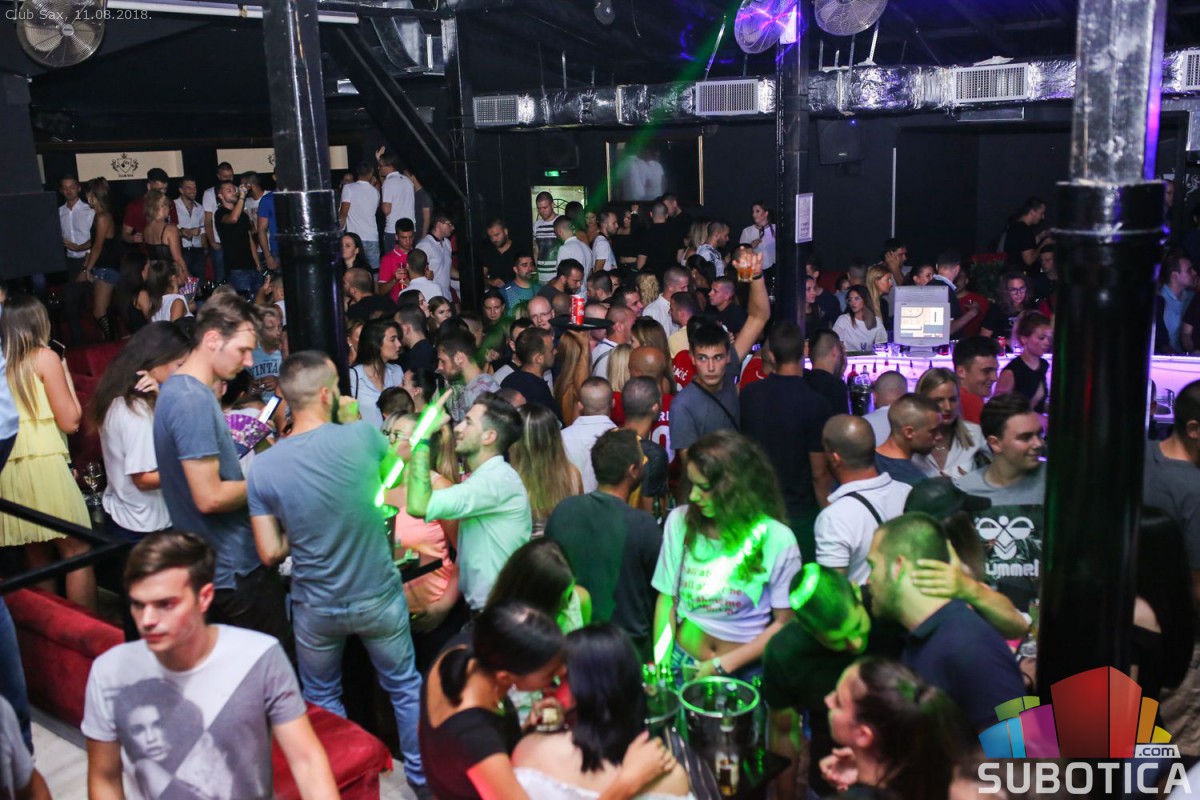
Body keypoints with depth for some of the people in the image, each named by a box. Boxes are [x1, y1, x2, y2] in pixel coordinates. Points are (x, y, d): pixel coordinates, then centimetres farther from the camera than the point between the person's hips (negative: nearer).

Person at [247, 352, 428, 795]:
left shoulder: (263, 468, -15)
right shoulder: (362, 435, -19)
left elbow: (270, 553, -9)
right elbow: (392, 468, 6)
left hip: (316, 609, 1)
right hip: (379, 598, 0)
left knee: (322, 700, 25)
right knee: (405, 687, 22)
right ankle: (422, 775, 37)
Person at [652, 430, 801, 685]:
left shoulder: (777, 539, -11)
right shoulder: (679, 522, -4)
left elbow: (784, 622, -4)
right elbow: (667, 599, 1)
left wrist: (722, 665, -9)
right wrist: (661, 667, -7)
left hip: (745, 672, -2)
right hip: (681, 665, 2)